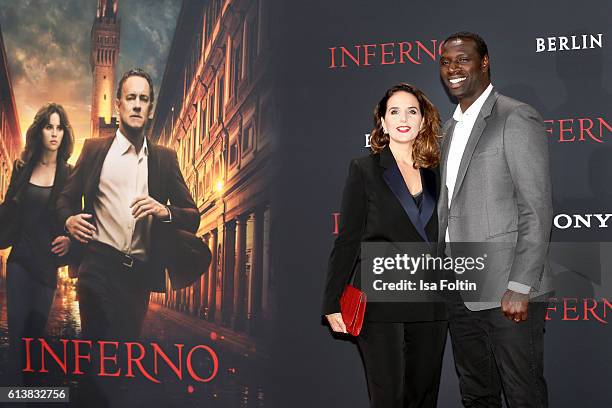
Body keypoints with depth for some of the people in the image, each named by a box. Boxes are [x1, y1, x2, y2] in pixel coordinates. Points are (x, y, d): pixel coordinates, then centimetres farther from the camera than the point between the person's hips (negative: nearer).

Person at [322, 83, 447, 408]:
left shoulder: (435, 174, 10)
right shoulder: (364, 170, 0)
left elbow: (443, 240, 14)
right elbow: (347, 240, -2)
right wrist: (333, 302, -7)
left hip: (430, 307, 4)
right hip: (380, 305, -4)